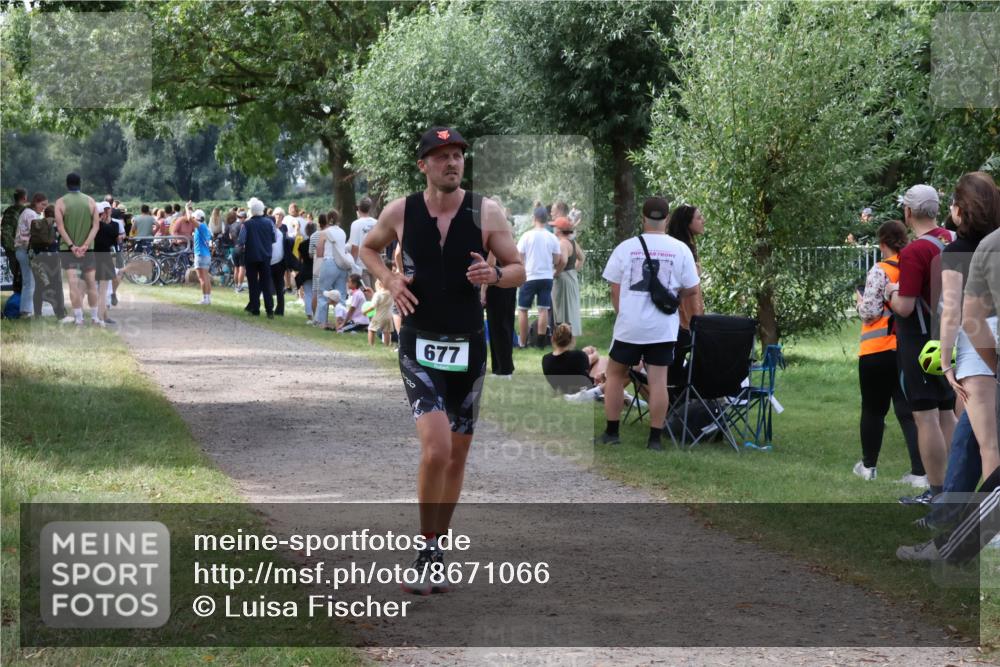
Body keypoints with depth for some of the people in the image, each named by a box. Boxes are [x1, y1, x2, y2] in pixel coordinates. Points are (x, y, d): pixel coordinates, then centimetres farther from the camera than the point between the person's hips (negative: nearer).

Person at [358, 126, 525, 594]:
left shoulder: (486, 213, -3)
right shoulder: (400, 212, -3)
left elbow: (519, 270, 3)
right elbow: (368, 247, 16)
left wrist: (495, 275, -20)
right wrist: (389, 279, -3)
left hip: (468, 345, 2)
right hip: (419, 345, -2)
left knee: (458, 455, 11)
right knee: (436, 449, -19)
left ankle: (436, 548, 27)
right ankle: (426, 552, -4)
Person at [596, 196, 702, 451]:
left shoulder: (626, 248, -3)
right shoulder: (680, 250, -2)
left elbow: (615, 291, 3)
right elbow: (693, 291, 3)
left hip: (629, 325, 0)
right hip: (663, 327, 0)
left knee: (615, 374, 14)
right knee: (658, 380, 2)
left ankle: (611, 432, 15)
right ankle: (655, 437, 3)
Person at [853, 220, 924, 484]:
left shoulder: (880, 272, -13)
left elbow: (870, 312, -14)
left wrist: (859, 299, 6)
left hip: (878, 350, -4)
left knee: (873, 409, 12)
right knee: (908, 411, 5)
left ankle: (869, 465, 25)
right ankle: (919, 472, -4)